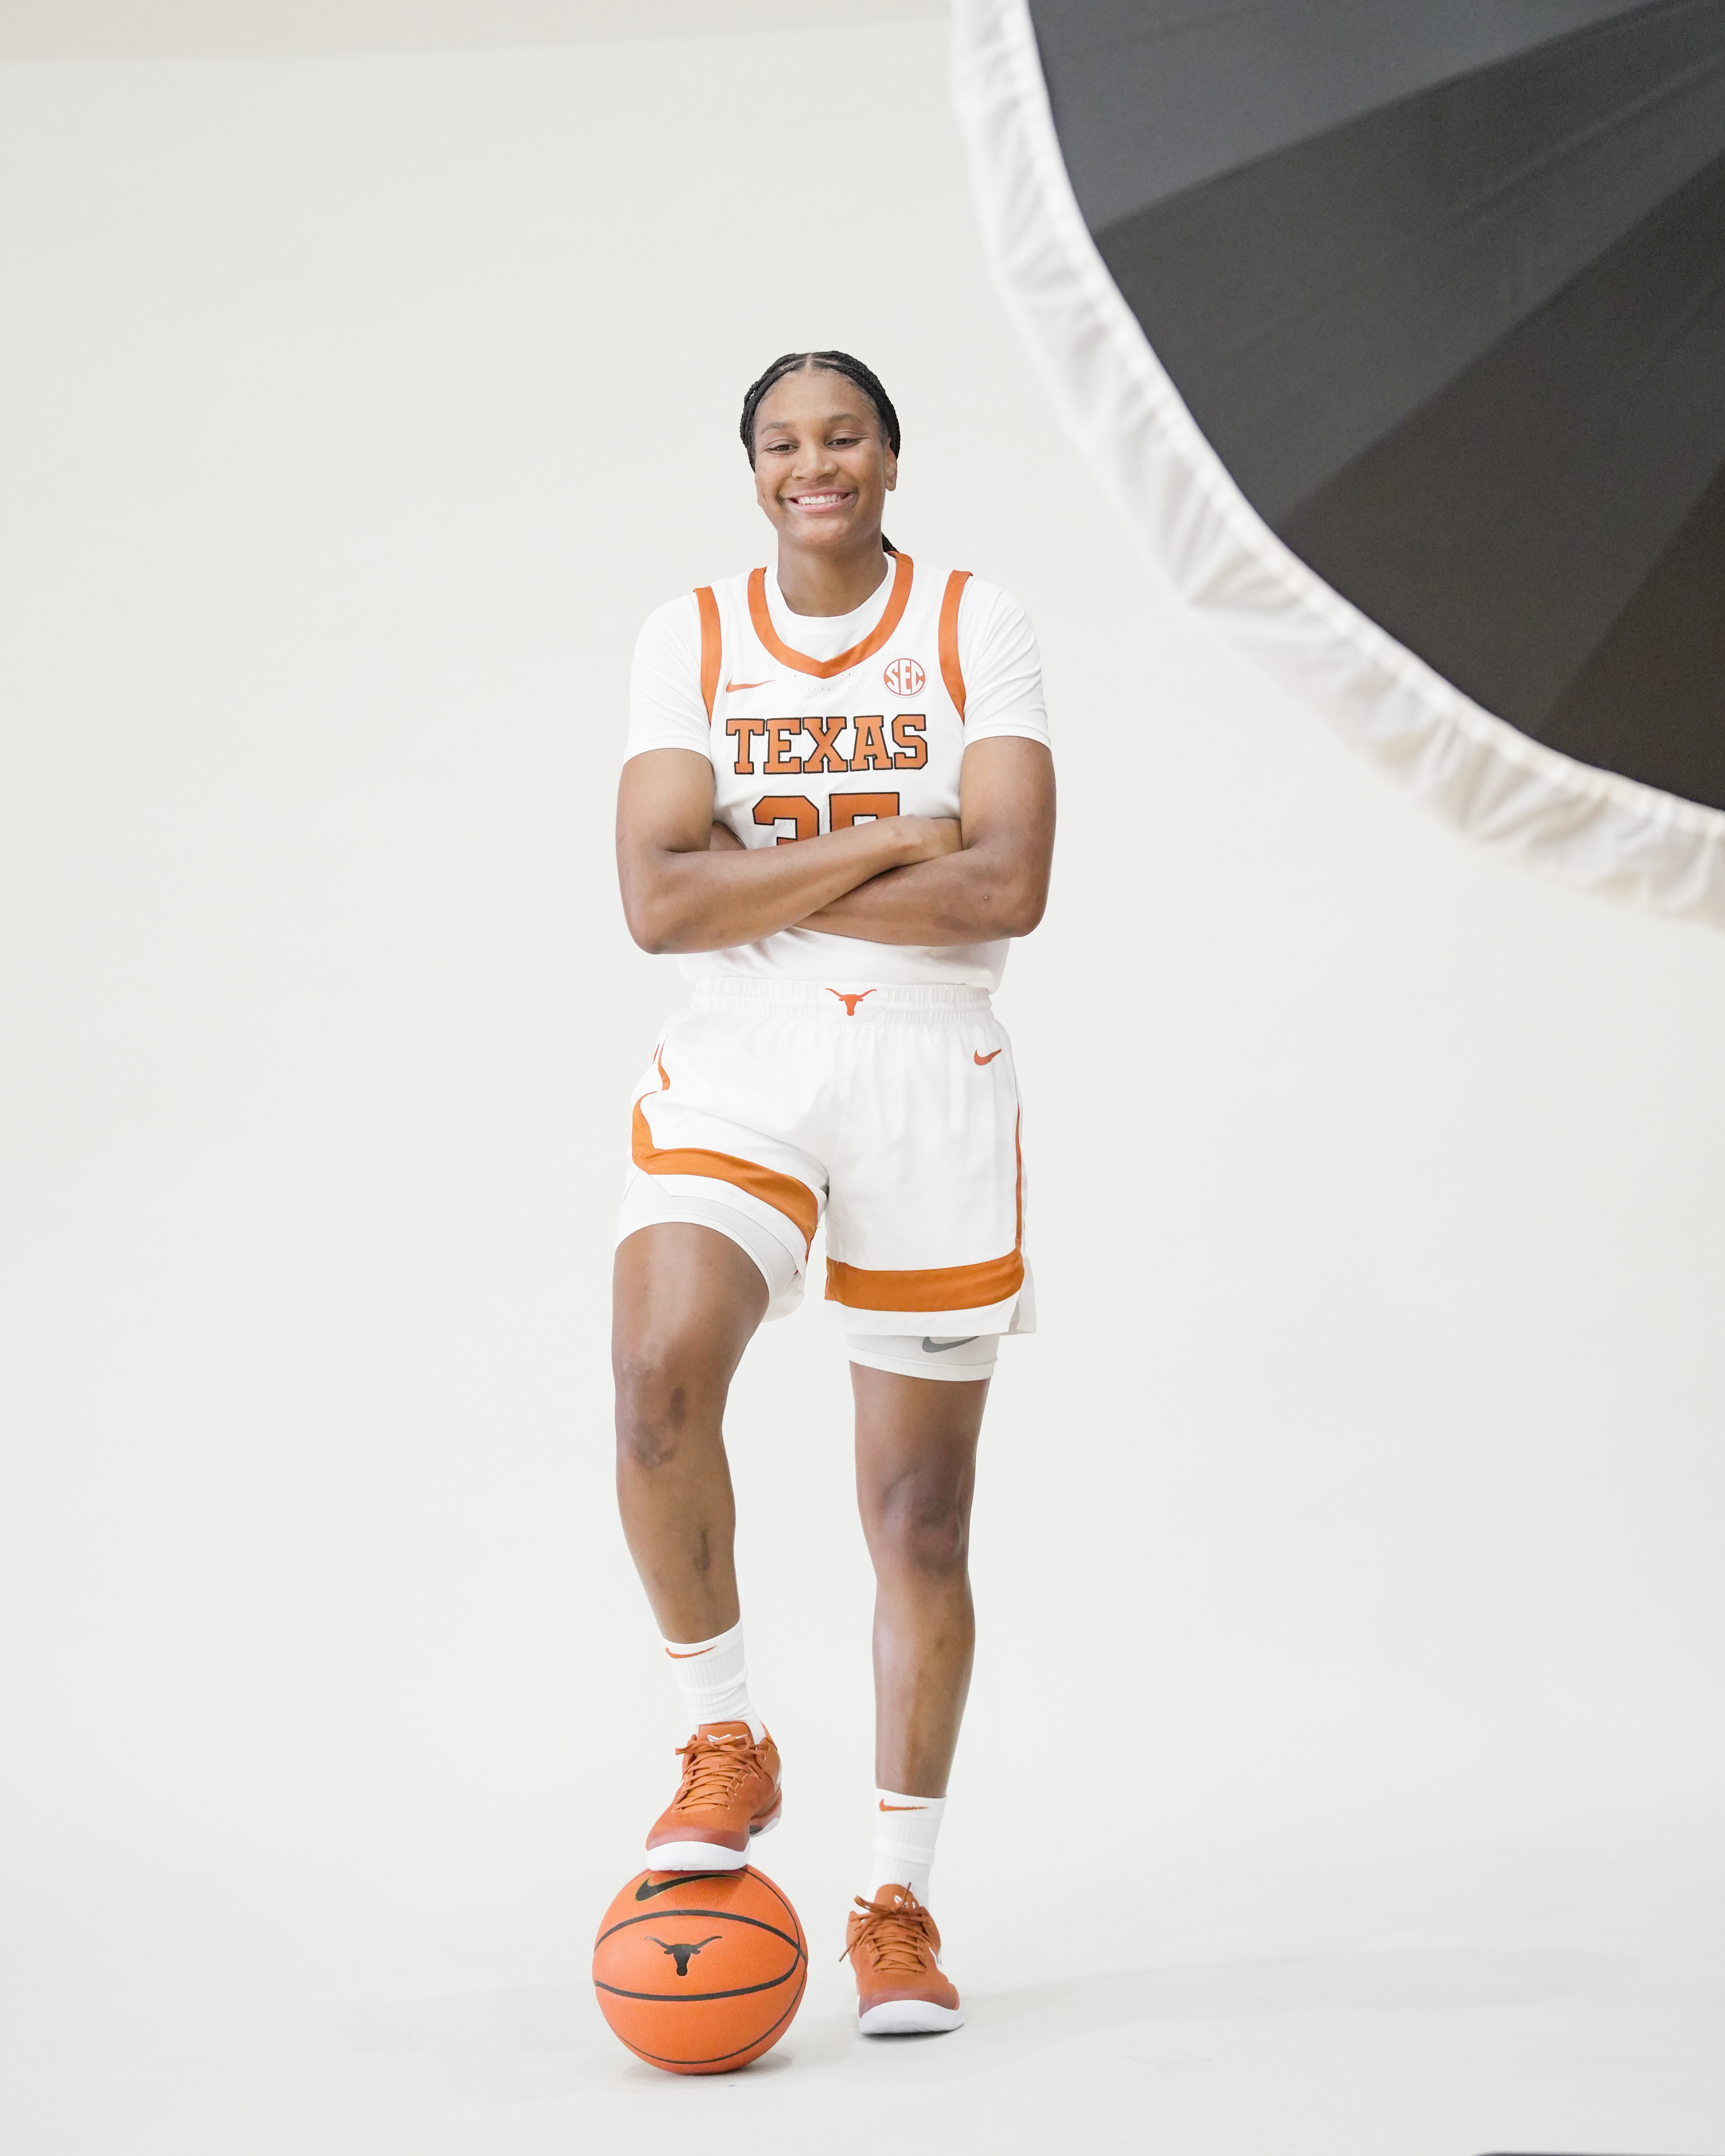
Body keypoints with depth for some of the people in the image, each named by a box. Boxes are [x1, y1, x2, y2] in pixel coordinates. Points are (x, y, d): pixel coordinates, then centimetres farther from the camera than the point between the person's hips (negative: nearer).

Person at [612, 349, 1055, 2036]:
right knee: (660, 1376, -28)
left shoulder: (976, 629, 0)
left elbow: (1008, 887, -13)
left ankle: (899, 1899, 15)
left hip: (932, 1075, 0)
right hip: (736, 1071, 0)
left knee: (920, 1514, 3)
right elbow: (658, 903, -8)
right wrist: (886, 844, -13)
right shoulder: (689, 641, 4)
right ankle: (725, 1742, -5)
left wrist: (766, 879, -12)